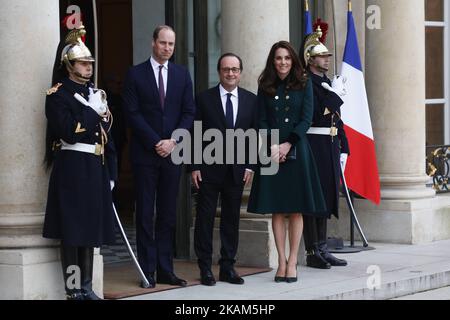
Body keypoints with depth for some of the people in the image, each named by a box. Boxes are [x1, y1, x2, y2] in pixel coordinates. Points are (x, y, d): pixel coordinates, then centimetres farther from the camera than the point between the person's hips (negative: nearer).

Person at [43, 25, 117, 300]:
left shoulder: (96, 94, 17)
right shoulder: (58, 95, -5)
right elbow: (69, 133, -16)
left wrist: (111, 174, 14)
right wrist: (93, 111, -14)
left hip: (96, 169, 7)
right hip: (72, 169, -7)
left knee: (91, 228, 9)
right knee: (72, 230, -4)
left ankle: (87, 287, 16)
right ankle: (73, 289, 1)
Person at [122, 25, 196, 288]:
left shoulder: (182, 74, 10)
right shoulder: (136, 74, 1)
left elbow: (189, 112, 6)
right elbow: (133, 113, -4)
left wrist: (173, 141, -7)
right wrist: (155, 142, -11)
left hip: (172, 152, 3)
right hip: (145, 153, -3)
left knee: (168, 214, 5)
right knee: (145, 214, 0)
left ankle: (166, 270, 8)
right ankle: (148, 271, 3)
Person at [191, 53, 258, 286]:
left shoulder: (251, 100, 7)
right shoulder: (205, 99, 0)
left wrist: (250, 166, 0)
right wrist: (194, 167, -6)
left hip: (237, 169, 2)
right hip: (209, 168, -2)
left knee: (232, 218, 6)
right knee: (205, 217, 1)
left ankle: (227, 267, 13)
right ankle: (205, 268, 7)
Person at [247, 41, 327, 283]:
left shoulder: (304, 84, 4)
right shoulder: (266, 87, 8)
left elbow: (306, 119, -2)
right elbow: (262, 121, 5)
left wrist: (288, 145, -11)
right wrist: (271, 146, -10)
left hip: (296, 150, -1)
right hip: (272, 152, 1)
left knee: (296, 209, -1)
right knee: (276, 210, 1)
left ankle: (292, 262, 3)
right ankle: (281, 261, 5)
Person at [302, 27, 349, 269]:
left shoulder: (329, 83, 17)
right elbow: (317, 113, -21)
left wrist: (343, 148, 15)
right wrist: (336, 94, -13)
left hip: (331, 148, 8)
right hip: (313, 146, -8)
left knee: (326, 197, 11)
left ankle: (322, 250, 17)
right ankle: (313, 252, -1)